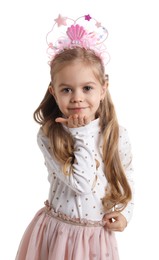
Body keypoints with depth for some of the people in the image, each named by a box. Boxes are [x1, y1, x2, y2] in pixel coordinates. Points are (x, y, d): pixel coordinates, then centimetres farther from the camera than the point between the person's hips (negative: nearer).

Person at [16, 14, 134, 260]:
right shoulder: (48, 136, -16)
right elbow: (80, 183, -24)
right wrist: (84, 134, -22)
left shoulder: (118, 135, -8)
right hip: (57, 231, -2)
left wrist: (125, 211, -3)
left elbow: (127, 176, 8)